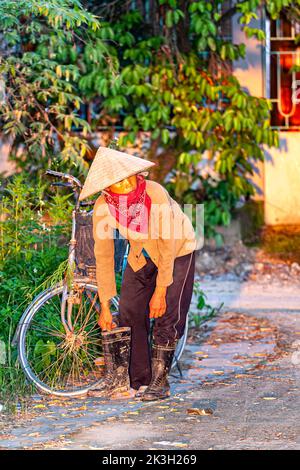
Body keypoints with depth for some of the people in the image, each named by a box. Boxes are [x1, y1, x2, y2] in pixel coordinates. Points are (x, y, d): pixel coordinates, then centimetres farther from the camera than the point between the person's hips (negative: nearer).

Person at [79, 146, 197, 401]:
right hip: (141, 254, 4)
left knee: (166, 314, -12)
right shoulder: (103, 207, -24)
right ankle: (118, 377, 9)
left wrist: (160, 291, -24)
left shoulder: (155, 194, -35)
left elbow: (167, 245, -28)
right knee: (128, 311, -3)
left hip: (178, 251, -3)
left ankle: (160, 382, -4)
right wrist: (105, 306, -15)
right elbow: (103, 257, -16)